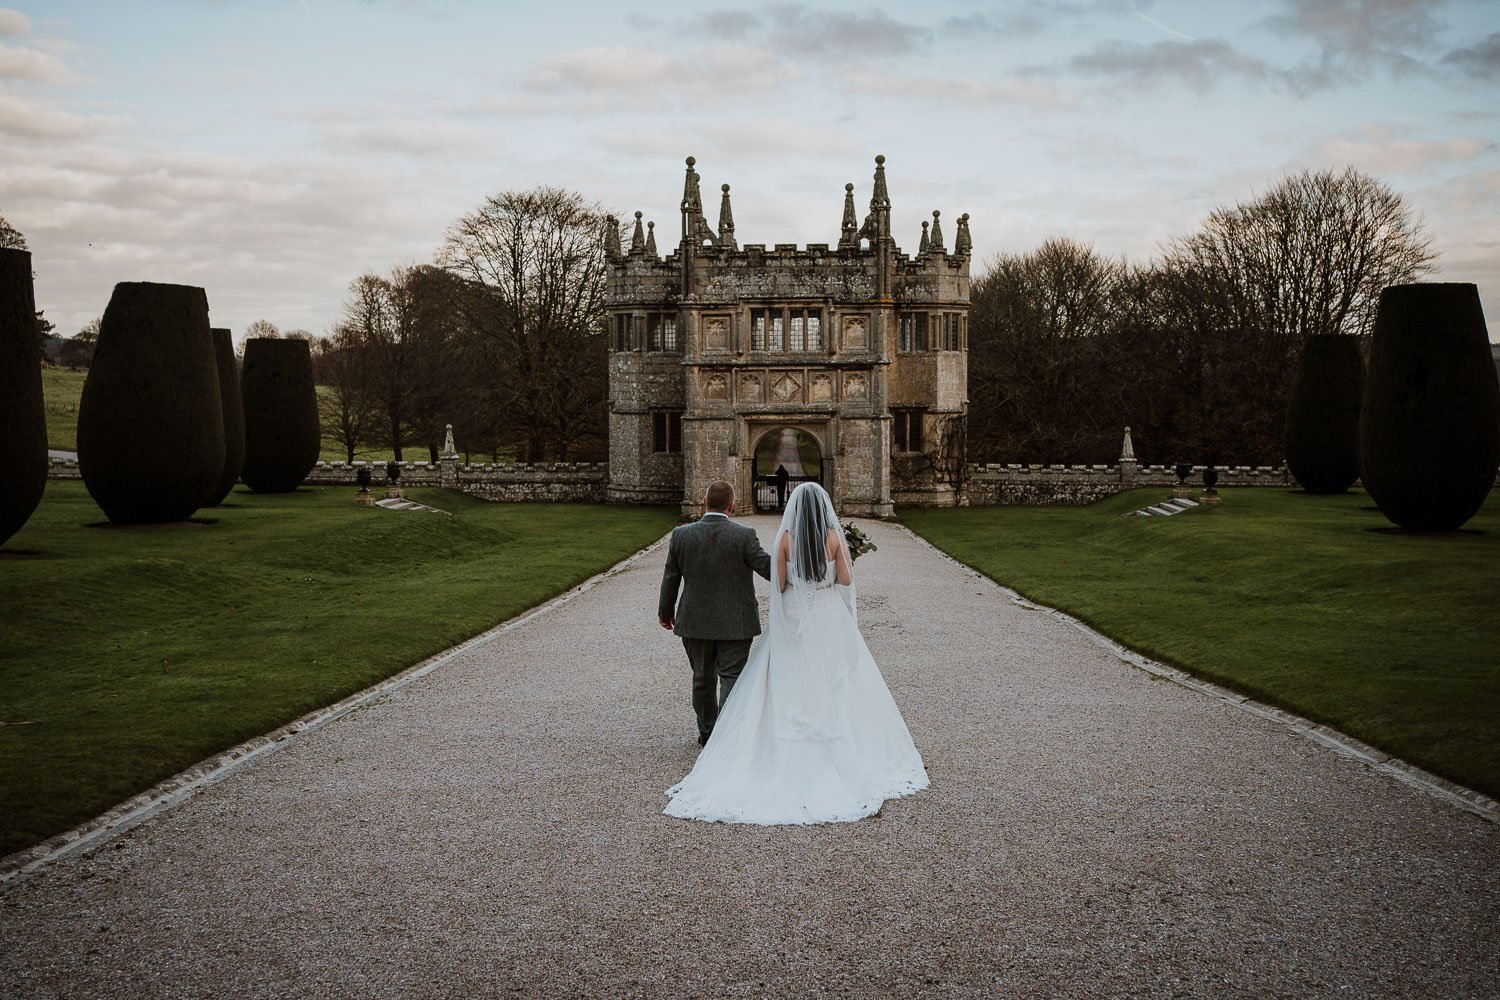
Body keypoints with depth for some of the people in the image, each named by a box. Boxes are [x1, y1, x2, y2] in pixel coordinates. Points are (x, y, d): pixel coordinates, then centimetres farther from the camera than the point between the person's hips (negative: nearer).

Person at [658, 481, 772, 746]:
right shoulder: (744, 536, -14)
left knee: (702, 678, 18)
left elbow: (670, 578, 3)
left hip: (696, 622, 3)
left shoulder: (681, 535, -5)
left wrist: (665, 611, 17)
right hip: (735, 623, -3)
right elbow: (769, 569, -11)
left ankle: (707, 733, 32)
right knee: (731, 677, 2)